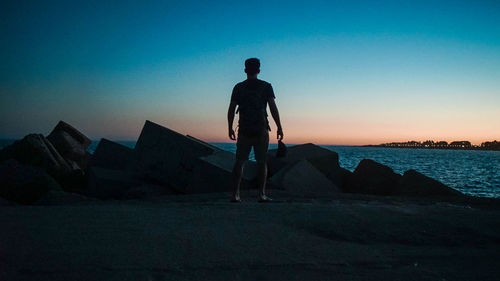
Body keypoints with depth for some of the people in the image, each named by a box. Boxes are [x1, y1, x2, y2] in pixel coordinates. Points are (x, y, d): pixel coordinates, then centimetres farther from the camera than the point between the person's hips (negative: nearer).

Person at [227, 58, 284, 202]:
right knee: (261, 162, 4)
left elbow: (231, 109, 2)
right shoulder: (266, 86, 0)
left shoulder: (238, 87, 5)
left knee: (239, 161, 4)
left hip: (244, 130, 1)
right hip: (261, 130, -1)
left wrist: (230, 128, 11)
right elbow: (273, 108, -6)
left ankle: (235, 194, 0)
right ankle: (261, 194, 2)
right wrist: (279, 127, -2)